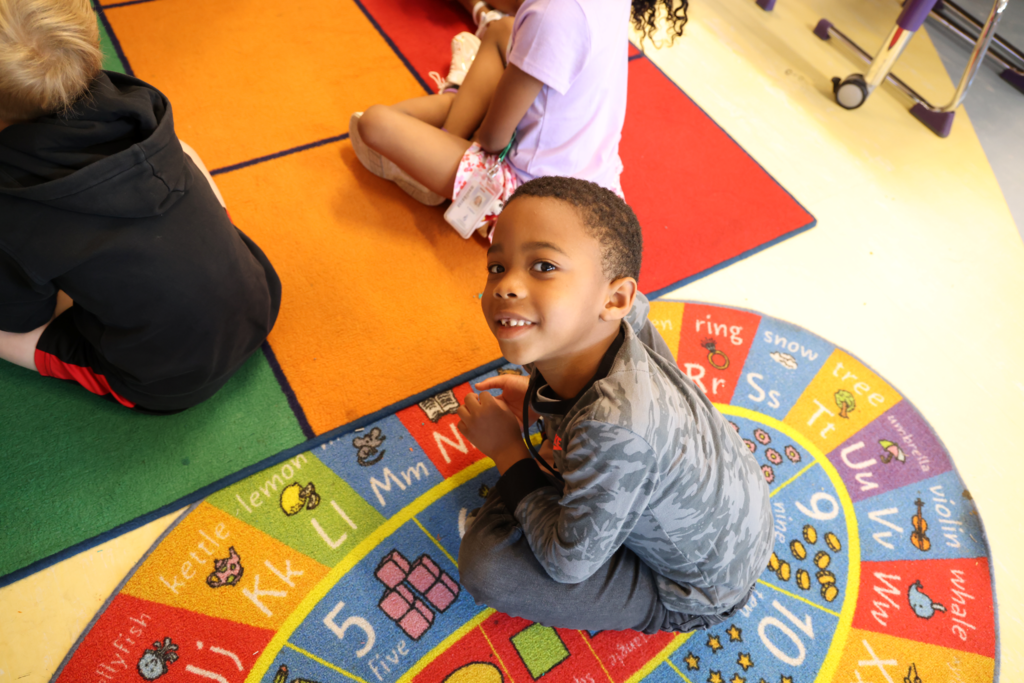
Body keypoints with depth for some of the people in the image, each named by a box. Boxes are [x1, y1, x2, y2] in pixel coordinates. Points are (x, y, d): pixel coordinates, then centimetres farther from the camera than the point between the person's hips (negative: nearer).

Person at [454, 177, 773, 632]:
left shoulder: (616, 429, -42)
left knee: (486, 565, -19)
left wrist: (507, 450, -17)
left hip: (695, 597, -7)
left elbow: (568, 561, -26)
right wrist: (538, 397, -1)